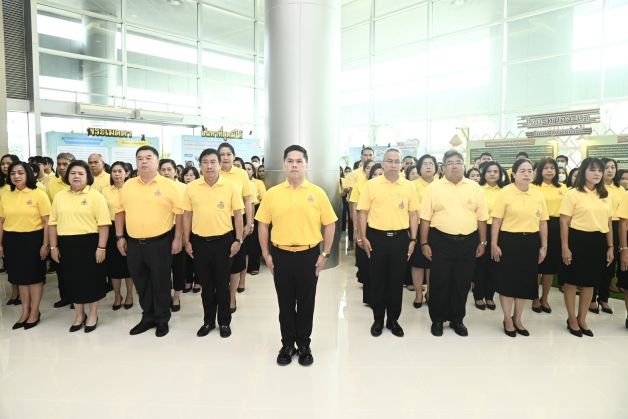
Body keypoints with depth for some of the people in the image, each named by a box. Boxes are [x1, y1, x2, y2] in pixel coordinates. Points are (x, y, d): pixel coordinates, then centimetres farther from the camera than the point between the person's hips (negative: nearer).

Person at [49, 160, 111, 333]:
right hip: (67, 244, 4)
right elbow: (53, 223, 11)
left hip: (89, 243, -4)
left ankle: (93, 314, 23)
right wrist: (54, 246, 7)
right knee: (72, 279, 12)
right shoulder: (59, 196, 8)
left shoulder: (95, 196, -6)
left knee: (92, 278, 5)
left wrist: (101, 247, -15)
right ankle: (79, 315, 29)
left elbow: (103, 224, -10)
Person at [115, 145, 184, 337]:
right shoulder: (128, 185, 6)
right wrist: (120, 237, 7)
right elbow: (120, 211, 11)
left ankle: (162, 319, 23)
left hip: (160, 242, -4)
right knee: (141, 282, 15)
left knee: (161, 282, 7)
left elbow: (179, 212, -6)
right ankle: (148, 317, 31)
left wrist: (177, 239, -8)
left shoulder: (169, 185, -6)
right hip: (134, 243, 4)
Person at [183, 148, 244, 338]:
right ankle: (208, 321, 30)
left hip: (223, 241, -2)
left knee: (222, 284, 9)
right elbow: (187, 215, 6)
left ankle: (224, 322, 25)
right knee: (206, 284, 14)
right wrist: (187, 241, 5)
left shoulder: (230, 187, -6)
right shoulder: (191, 187, -1)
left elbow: (238, 215, -1)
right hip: (199, 242, 2)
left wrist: (238, 240, -4)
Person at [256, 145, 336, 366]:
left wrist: (325, 254, -2)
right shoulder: (272, 193, 1)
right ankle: (287, 344, 28)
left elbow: (329, 224, 1)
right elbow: (263, 224, 6)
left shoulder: (317, 193, -2)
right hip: (281, 255, 1)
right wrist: (266, 254, 2)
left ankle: (304, 345, 27)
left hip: (309, 254, -1)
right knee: (285, 303, 11)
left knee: (306, 303, 10)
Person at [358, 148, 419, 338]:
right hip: (377, 237, -1)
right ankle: (378, 319, 23)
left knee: (396, 280, 9)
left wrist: (413, 240, 2)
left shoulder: (409, 186, 3)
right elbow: (363, 212, 0)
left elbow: (413, 214, 6)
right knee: (376, 280, 8)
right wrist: (363, 237, -5)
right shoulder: (371, 185, -2)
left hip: (400, 238, 1)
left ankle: (393, 319, 25)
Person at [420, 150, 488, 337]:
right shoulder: (434, 188, 0)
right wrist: (424, 243, -4)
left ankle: (457, 319, 28)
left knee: (462, 283, 11)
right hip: (441, 241, -2)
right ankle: (437, 319, 22)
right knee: (439, 282, 5)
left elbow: (481, 217, 8)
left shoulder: (475, 187, 5)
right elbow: (425, 218, -1)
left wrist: (482, 242, 6)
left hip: (468, 242, 2)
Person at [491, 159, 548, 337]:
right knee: (507, 280, 4)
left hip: (531, 242, 5)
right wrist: (494, 244, -11)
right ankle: (507, 319, 21)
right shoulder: (505, 193, -7)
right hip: (509, 241, -4)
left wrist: (544, 246, 9)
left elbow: (543, 222, 11)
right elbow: (496, 221, -8)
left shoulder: (539, 195, 7)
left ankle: (517, 319, 29)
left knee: (526, 281, 12)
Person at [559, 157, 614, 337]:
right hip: (578, 240, -5)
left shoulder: (604, 196, 11)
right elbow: (564, 223, -9)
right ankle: (572, 319, 21)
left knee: (590, 282, 13)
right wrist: (565, 247, -13)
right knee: (572, 281, 5)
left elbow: (609, 223, 14)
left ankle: (582, 319, 28)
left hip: (598, 242, 5)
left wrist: (610, 247, 10)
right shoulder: (573, 194, -6)